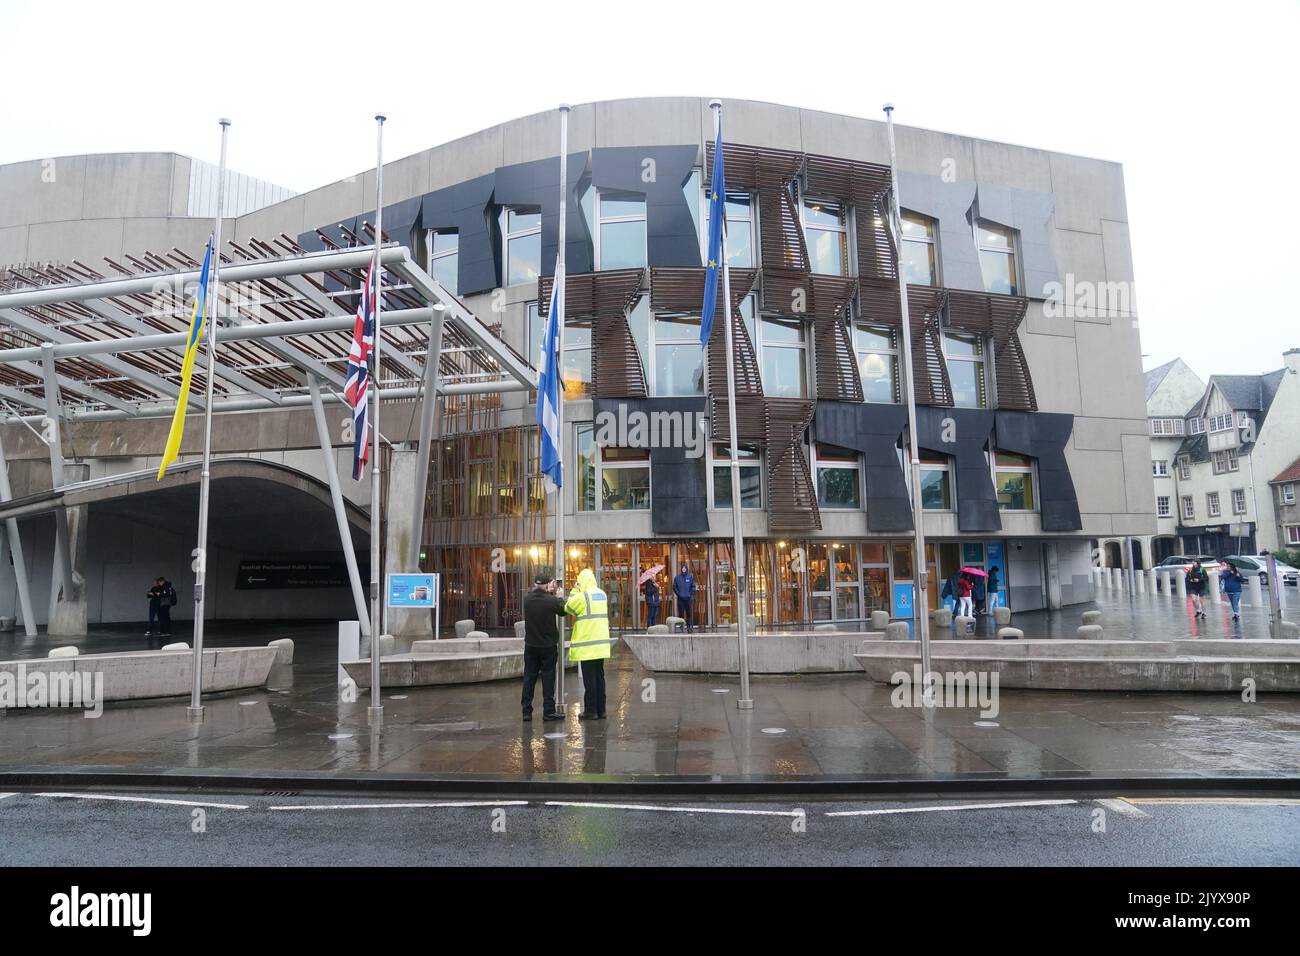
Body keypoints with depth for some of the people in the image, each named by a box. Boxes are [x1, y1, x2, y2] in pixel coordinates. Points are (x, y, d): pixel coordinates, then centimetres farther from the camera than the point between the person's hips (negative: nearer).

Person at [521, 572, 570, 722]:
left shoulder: (527, 599, -10)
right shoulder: (551, 600, -20)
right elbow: (563, 610, 0)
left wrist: (548, 593, 8)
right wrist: (558, 595, 12)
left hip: (530, 645, 3)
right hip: (548, 646, -3)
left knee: (529, 677, 10)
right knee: (548, 678, 7)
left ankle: (526, 712, 13)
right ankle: (549, 711, 11)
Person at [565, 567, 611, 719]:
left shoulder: (583, 596, -13)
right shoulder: (602, 594, 10)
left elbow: (568, 608, -1)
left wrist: (574, 591, 5)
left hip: (587, 645, -7)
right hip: (601, 643, 7)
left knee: (589, 679, -1)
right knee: (599, 677, 12)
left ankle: (591, 711, 3)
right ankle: (600, 710, 16)